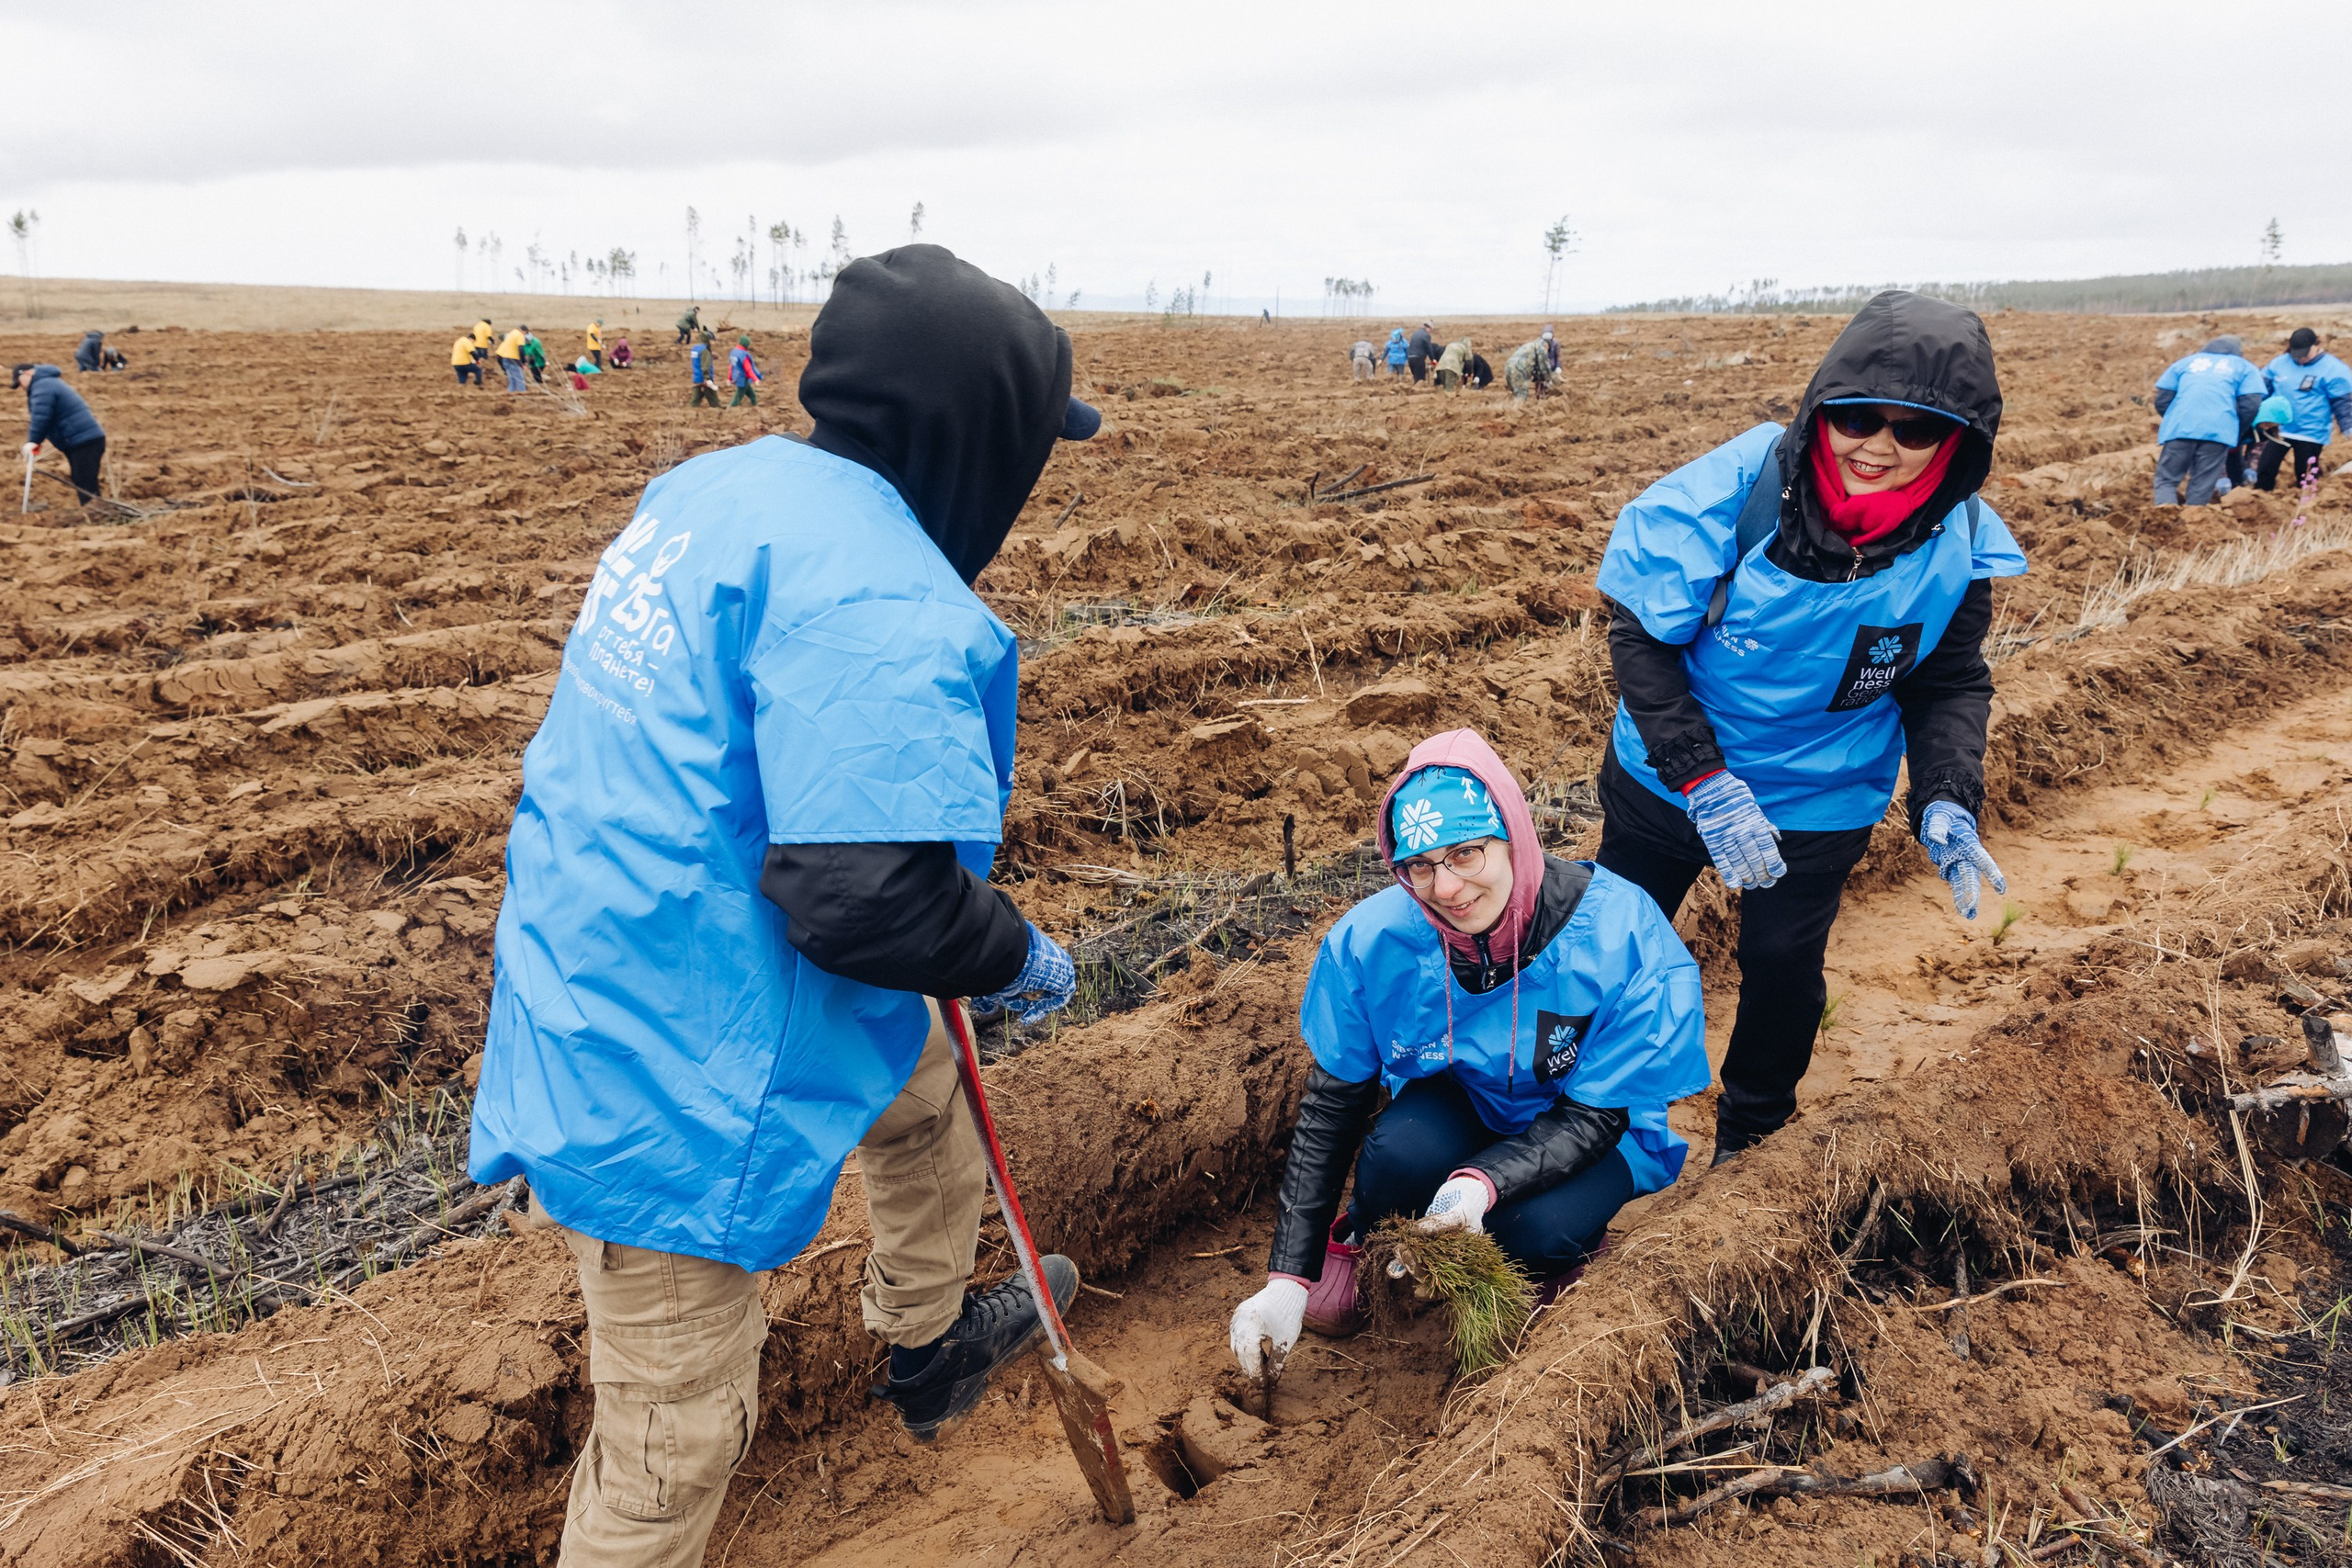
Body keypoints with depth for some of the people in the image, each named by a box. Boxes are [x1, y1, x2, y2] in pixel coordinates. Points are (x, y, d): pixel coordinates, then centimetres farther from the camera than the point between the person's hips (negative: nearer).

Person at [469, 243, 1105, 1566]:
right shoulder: (879, 600, -26)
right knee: (680, 1439, 6)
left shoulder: (720, 485, 4)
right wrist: (1025, 961, -10)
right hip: (677, 1076, -10)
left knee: (926, 1083, 31)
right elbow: (870, 897, -30)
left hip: (610, 984, 10)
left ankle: (933, 1346, 55)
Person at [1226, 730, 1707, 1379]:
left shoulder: (1622, 941, -31)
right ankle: (1360, 1237, 4)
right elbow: (1330, 1107, -13)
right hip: (1458, 1100, 2)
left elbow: (1593, 1118, -23)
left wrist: (1485, 1181, -43)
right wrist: (1288, 1277, -17)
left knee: (1539, 1228, -33)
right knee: (1400, 1150, -32)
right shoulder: (1371, 940, -23)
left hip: (1601, 1126, -1)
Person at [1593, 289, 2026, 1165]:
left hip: (1819, 807, 1)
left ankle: (1753, 1127, 45)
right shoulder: (1739, 485, -27)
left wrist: (1947, 799, -21)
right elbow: (1639, 633, -20)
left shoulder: (1960, 546, -18)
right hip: (1667, 777, 0)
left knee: (1783, 968, 14)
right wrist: (1703, 780, -27)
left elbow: (1951, 684, -3)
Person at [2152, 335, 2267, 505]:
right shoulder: (2245, 367, 20)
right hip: (2218, 432, -1)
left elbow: (2162, 401, 16)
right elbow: (2250, 405, 6)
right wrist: (2236, 434, 19)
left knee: (2166, 479, 4)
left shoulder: (2185, 362, 25)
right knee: (2202, 487, 4)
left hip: (2178, 429, 1)